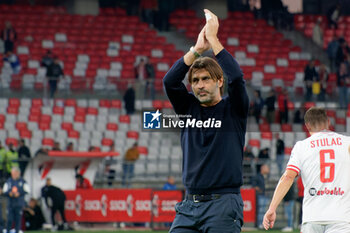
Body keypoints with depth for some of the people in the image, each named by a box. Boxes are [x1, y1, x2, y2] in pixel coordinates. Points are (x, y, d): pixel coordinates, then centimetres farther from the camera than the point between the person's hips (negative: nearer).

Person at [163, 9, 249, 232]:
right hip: (189, 205, 4)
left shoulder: (233, 109, 3)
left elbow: (236, 78, -15)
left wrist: (213, 39, -10)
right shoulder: (189, 108, 14)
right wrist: (197, 49, -8)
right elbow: (170, 81, -1)